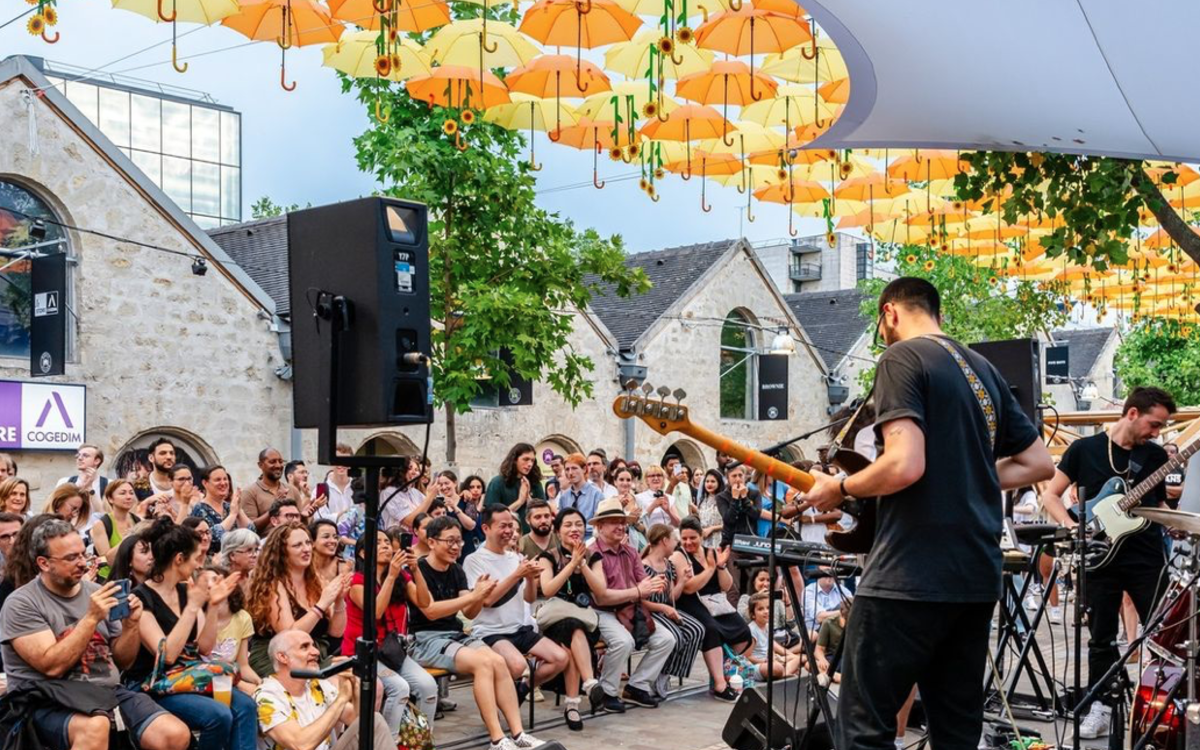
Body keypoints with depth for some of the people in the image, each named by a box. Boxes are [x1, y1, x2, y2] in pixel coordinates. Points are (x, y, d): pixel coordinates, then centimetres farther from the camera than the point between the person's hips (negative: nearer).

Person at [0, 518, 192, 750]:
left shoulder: (96, 592, 11)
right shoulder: (21, 604, -4)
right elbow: (52, 666, -15)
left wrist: (131, 624, -3)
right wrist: (91, 618, -18)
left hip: (109, 693, 5)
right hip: (51, 703, -5)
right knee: (95, 727, -40)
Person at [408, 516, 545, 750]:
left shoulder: (456, 570, 12)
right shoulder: (419, 569, -9)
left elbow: (469, 613, 6)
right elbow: (430, 611, -21)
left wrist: (480, 597, -17)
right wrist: (473, 595, -25)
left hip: (456, 634, 7)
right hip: (426, 639, -7)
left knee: (499, 662, -20)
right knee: (483, 663, -28)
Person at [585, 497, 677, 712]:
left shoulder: (630, 552, 12)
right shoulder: (595, 554, -12)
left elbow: (645, 587, 8)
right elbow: (601, 596, -19)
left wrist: (655, 585, -17)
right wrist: (637, 591, -17)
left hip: (632, 613, 8)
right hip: (603, 614, -7)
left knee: (666, 639, -6)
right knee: (624, 641, -33)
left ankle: (637, 686, 6)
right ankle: (605, 692, -11)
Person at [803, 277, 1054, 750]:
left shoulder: (902, 358, -8)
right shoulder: (983, 370, 17)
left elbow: (905, 465, -21)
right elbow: (1039, 463, 18)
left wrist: (838, 488, -5)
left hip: (909, 575, -8)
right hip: (976, 576, 8)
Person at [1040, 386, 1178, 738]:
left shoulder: (1157, 456, 7)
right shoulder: (1085, 449, -1)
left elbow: (1160, 506, 16)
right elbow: (1050, 495, 2)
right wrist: (1072, 526, -14)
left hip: (1148, 559, 2)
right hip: (1101, 560, -1)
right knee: (1102, 639, 6)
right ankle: (1101, 708, 15)